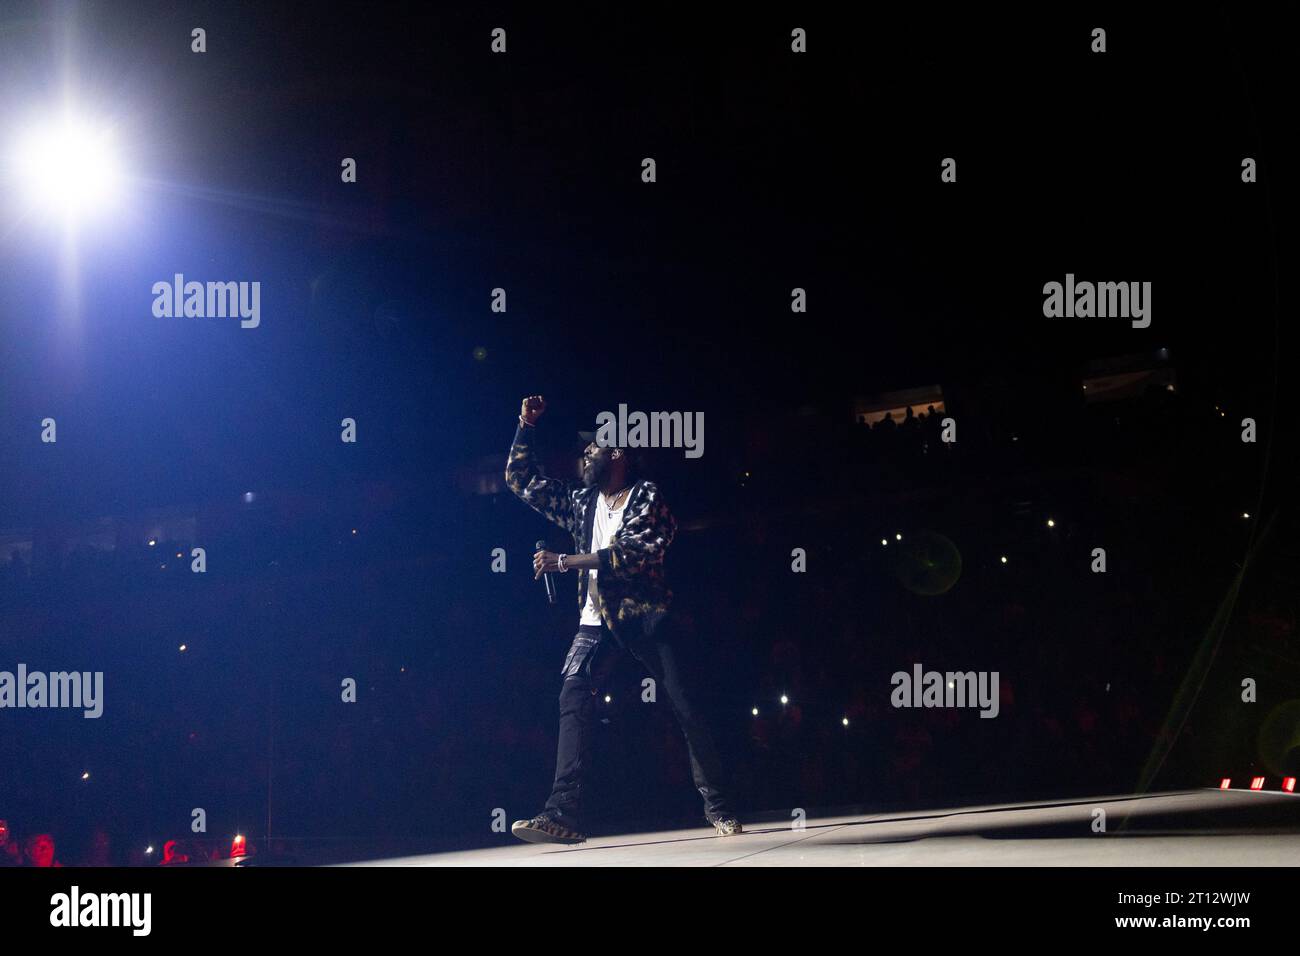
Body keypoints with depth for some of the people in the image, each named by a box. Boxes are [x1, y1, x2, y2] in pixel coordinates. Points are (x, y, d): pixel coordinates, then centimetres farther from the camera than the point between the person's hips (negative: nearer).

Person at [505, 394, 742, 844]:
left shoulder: (645, 496, -1)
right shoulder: (581, 502, 18)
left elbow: (633, 552, -15)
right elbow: (521, 479, 24)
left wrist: (563, 562, -15)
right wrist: (526, 425, 13)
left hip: (644, 616, -4)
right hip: (597, 621, 4)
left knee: (683, 705, -6)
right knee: (573, 697, -17)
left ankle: (717, 806, 5)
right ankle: (565, 812, -26)